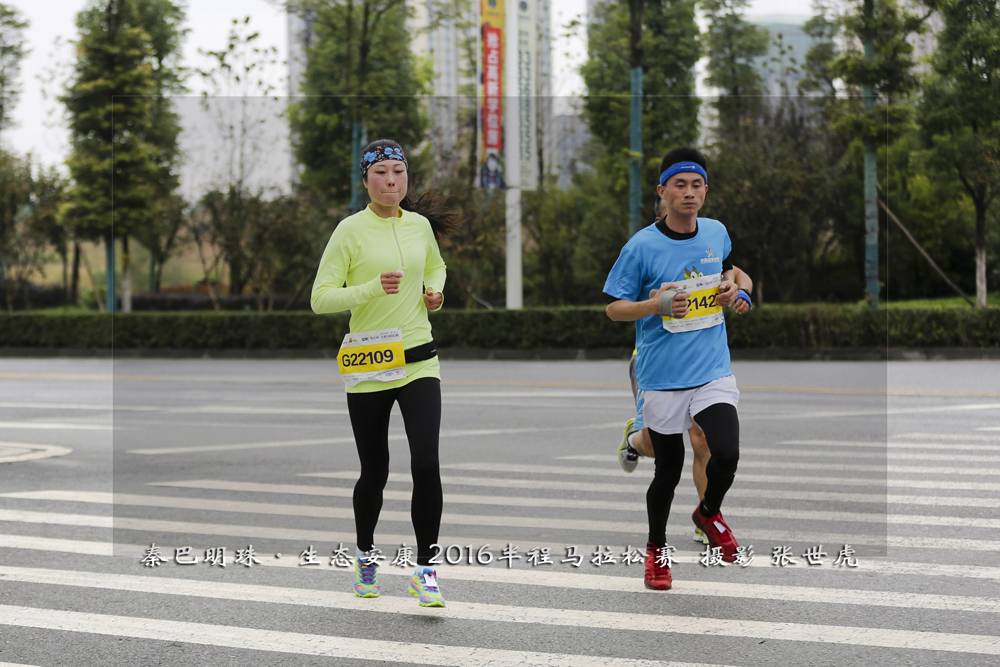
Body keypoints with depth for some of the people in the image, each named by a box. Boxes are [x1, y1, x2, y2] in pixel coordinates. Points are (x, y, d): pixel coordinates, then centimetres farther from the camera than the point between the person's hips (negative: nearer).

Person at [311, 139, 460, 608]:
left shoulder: (419, 225, 7)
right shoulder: (351, 230, -6)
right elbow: (320, 298, -10)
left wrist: (434, 291, 6)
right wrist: (372, 289, -24)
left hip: (418, 361, 2)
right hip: (367, 366, -2)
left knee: (426, 465, -14)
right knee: (374, 472, 8)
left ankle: (424, 569, -4)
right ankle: (365, 555, 34)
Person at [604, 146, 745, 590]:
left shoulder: (717, 233, 3)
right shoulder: (642, 246, -10)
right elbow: (614, 308, -4)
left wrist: (730, 286, 4)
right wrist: (655, 305, -22)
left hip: (713, 371, 2)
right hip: (662, 376, -2)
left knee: (726, 454, -16)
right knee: (668, 470, 6)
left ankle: (709, 513, 17)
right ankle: (656, 549, 31)